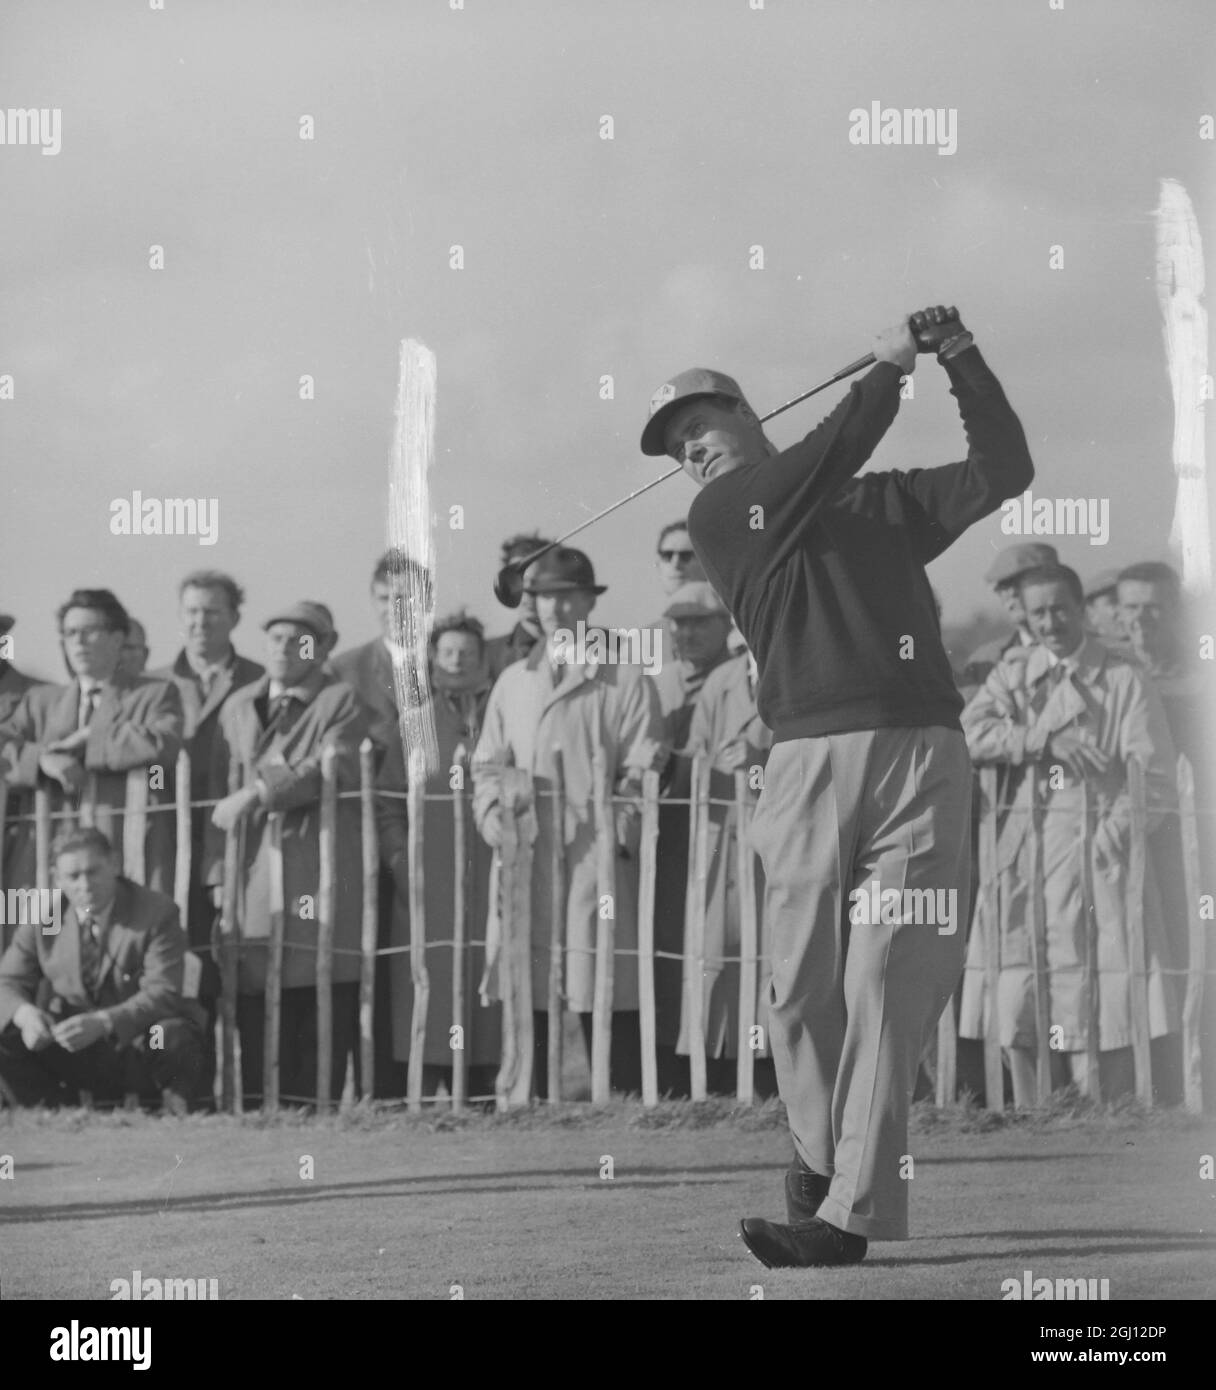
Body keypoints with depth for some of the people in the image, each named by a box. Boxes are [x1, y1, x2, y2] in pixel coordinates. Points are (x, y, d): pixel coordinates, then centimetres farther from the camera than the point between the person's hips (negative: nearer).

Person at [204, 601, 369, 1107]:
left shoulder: (341, 702, 6)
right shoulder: (238, 706, 19)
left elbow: (335, 766, -12)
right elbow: (219, 794, 16)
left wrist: (256, 793, -17)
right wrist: (219, 875, 6)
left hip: (319, 875, -3)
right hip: (254, 875, 3)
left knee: (323, 1006, -7)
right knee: (255, 1017, -2)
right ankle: (256, 1109, 0)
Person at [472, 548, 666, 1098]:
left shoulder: (624, 681, 5)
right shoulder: (512, 682, 19)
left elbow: (643, 768, 1)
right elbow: (488, 764, 19)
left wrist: (618, 831, -9)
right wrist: (494, 819, 2)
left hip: (598, 859, -4)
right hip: (525, 859, 4)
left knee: (604, 995, -7)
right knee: (530, 993, 1)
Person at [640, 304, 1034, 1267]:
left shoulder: (885, 504, 21)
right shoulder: (719, 515, 11)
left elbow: (1002, 474, 17)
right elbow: (830, 458, -1)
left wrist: (963, 360, 10)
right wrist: (890, 365, 8)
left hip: (922, 755, 0)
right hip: (811, 755, 0)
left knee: (889, 987, -9)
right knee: (804, 982, -3)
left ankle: (851, 1214, -13)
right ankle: (820, 1151, 22)